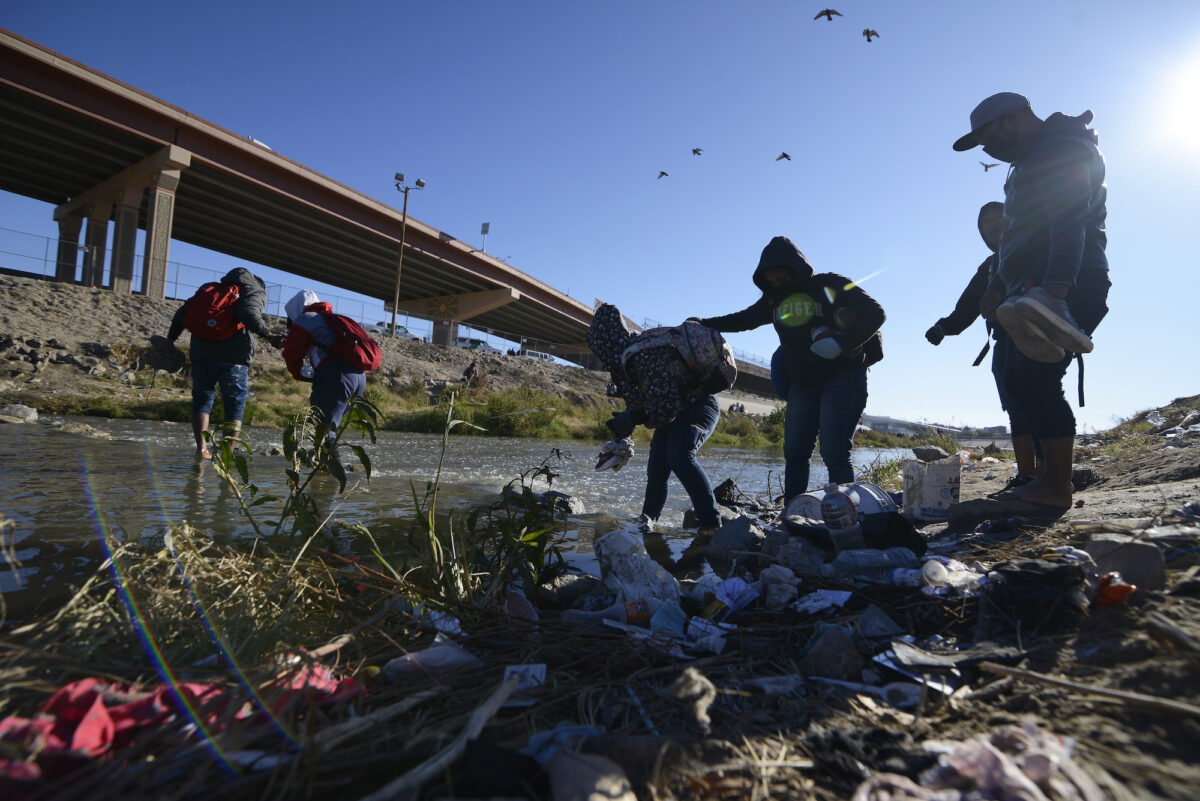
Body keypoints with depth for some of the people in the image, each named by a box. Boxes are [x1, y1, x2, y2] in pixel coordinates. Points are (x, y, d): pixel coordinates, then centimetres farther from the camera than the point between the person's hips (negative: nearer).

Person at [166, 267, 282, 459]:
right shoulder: (256, 292, 8)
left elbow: (184, 311, 18)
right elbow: (249, 314, -14)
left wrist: (171, 339, 24)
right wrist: (269, 336, -13)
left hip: (201, 353, 4)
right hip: (234, 357, -4)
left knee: (202, 399, 17)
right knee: (234, 406, 4)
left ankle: (201, 448, 8)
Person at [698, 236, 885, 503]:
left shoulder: (829, 285, -9)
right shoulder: (774, 300, 10)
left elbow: (875, 313, -11)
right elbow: (744, 319, 23)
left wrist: (842, 343, -26)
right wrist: (705, 324, 13)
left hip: (842, 378, -6)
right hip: (802, 385, 6)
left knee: (834, 453, -14)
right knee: (794, 453, 2)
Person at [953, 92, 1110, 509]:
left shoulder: (1063, 149, -7)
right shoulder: (1032, 162, 26)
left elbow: (1070, 222, -22)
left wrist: (1057, 286, -34)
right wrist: (998, 287, 23)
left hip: (1064, 288, -11)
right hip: (1035, 291, 11)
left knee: (1036, 378, -17)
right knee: (1019, 379, 8)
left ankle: (1056, 485, -14)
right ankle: (1051, 473, 13)